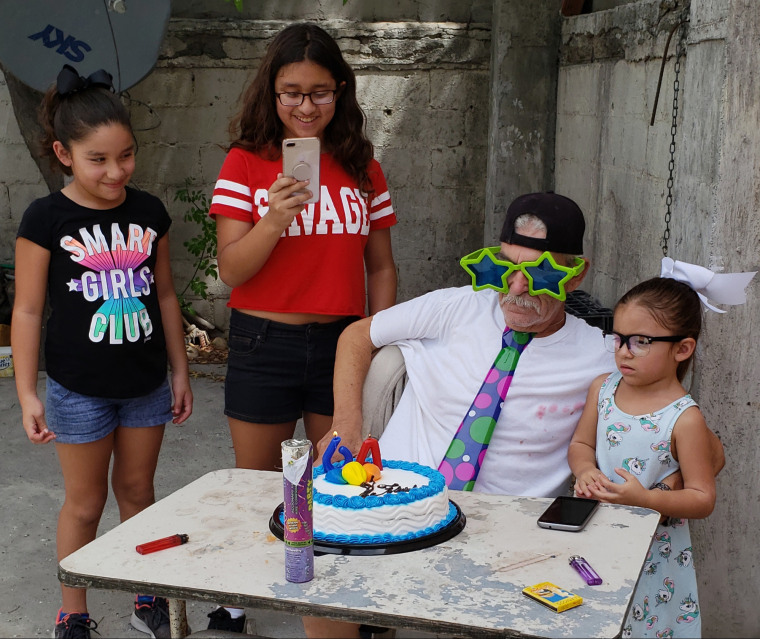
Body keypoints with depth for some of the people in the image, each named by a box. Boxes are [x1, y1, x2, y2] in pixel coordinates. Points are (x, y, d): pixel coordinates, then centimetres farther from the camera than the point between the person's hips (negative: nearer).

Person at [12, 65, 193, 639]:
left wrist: (180, 371, 10)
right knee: (85, 503, 9)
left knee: (137, 490, 17)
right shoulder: (47, 220, -11)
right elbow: (28, 310, -8)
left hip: (146, 383, 3)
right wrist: (27, 394, -10)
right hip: (80, 390, -3)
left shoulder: (149, 213, 0)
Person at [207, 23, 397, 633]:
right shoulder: (246, 163, -4)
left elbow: (381, 267, 10)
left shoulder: (363, 169, 4)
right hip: (264, 345, -2)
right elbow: (232, 270, -10)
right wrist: (274, 220, -27)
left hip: (340, 342, 2)